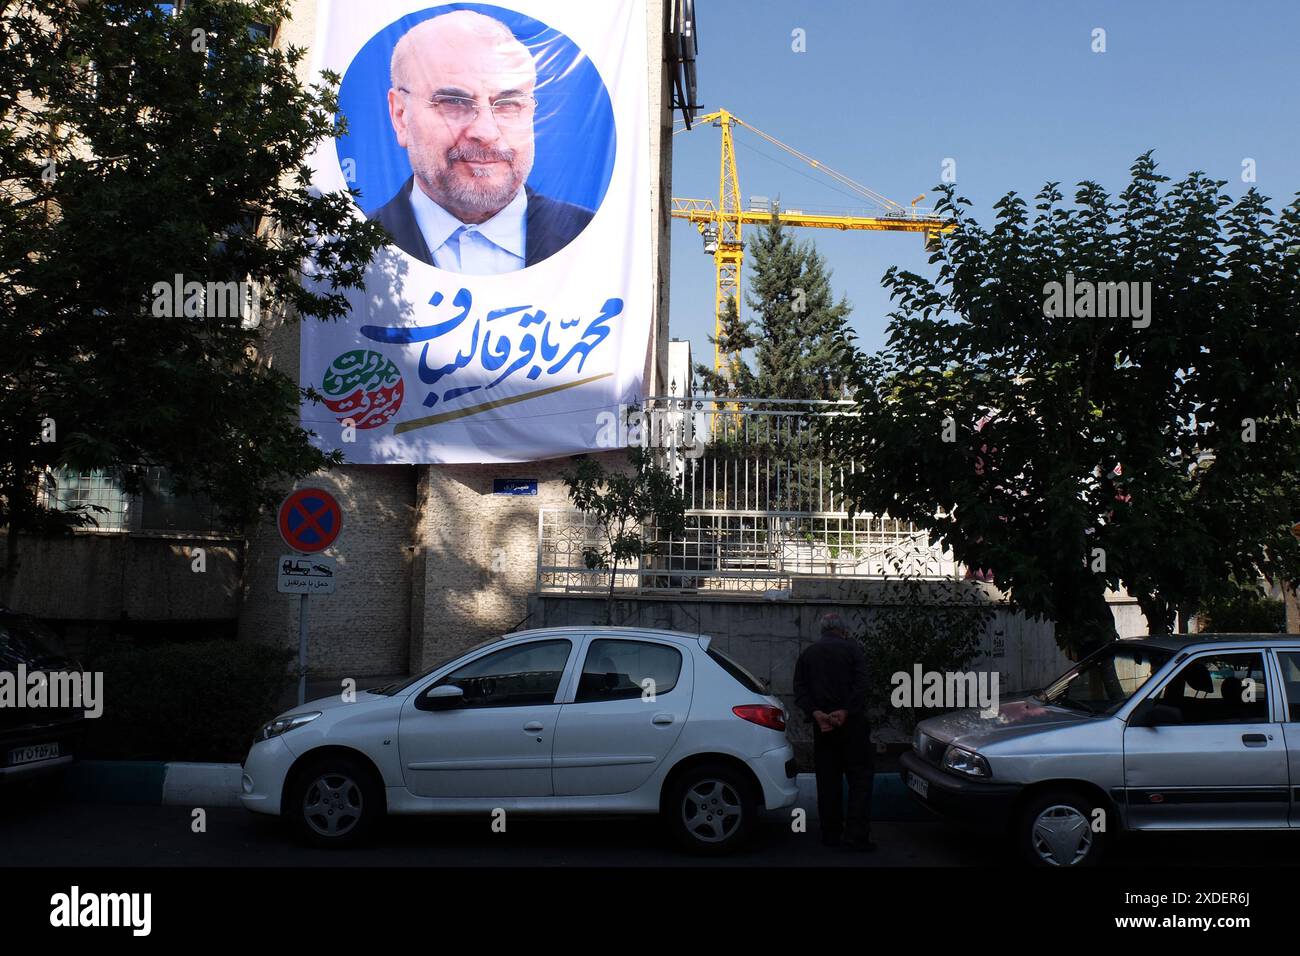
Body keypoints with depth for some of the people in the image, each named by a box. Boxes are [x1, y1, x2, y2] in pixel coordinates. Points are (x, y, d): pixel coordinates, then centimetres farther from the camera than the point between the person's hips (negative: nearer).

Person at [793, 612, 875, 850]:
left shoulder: (807, 654, 12)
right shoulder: (852, 648, -1)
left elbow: (800, 690, 1)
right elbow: (860, 685, -14)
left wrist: (816, 714, -9)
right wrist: (844, 712, -17)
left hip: (822, 726, 4)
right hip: (851, 724, -4)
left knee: (828, 781, 10)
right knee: (860, 777, 1)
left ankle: (831, 834, 12)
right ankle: (856, 835, -7)